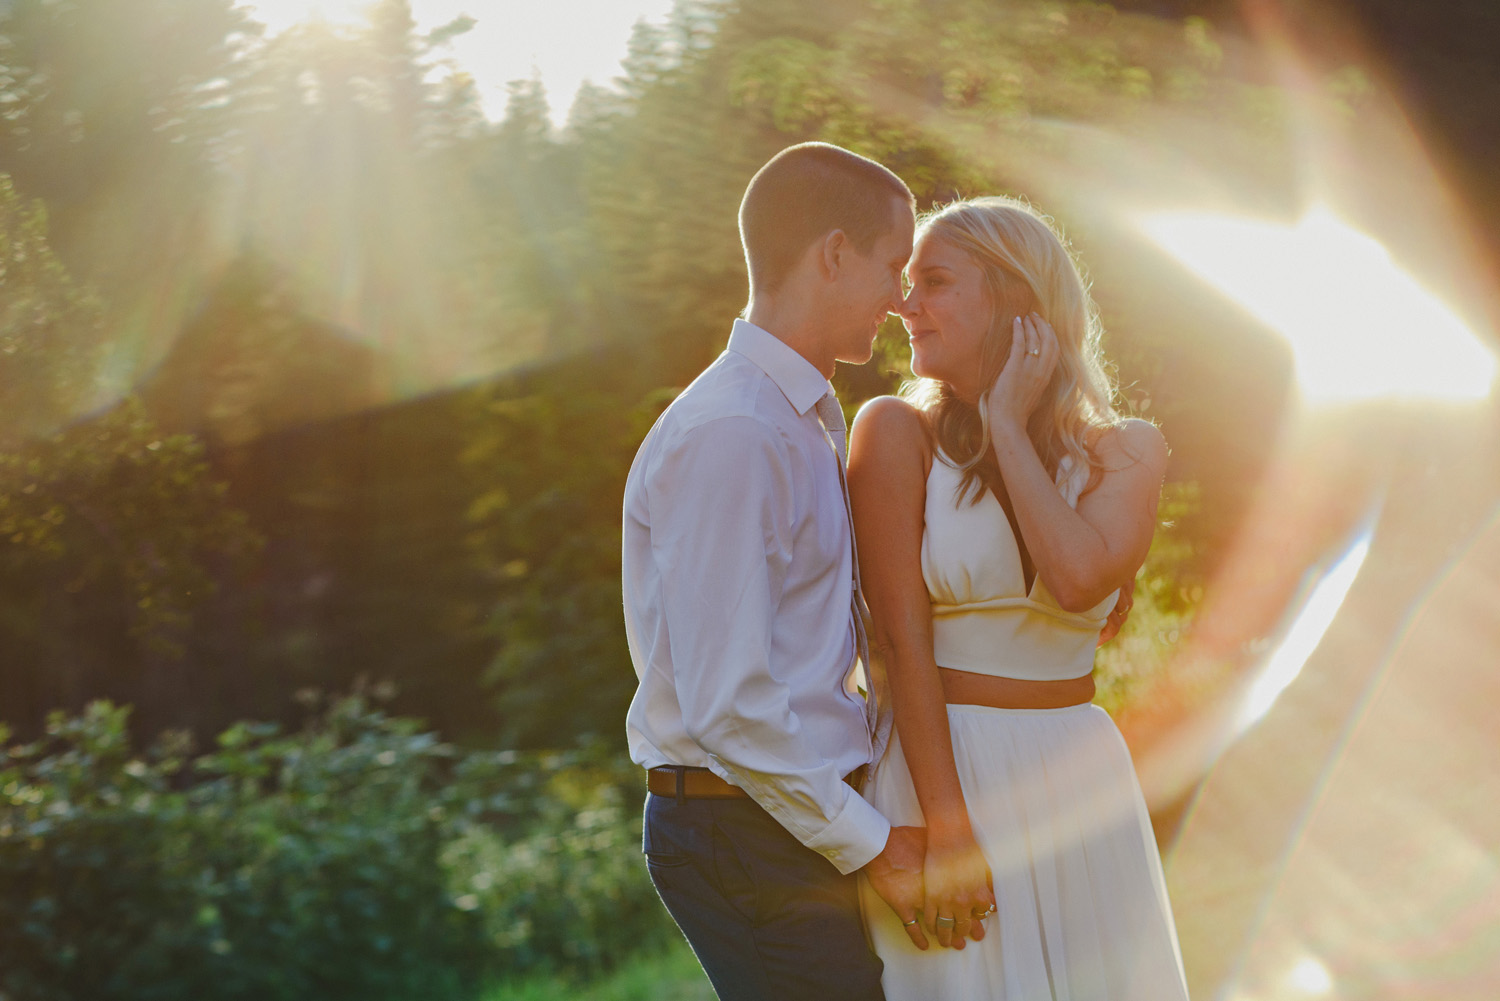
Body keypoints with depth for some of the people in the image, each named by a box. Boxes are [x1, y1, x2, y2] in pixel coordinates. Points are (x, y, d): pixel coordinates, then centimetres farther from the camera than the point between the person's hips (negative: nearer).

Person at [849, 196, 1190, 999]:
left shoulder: (1126, 451, 3)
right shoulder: (897, 431, -3)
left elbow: (1080, 580, -17)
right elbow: (901, 636, -9)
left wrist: (1007, 425, -8)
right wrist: (945, 828, -16)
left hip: (1077, 782, 3)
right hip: (941, 770, -2)